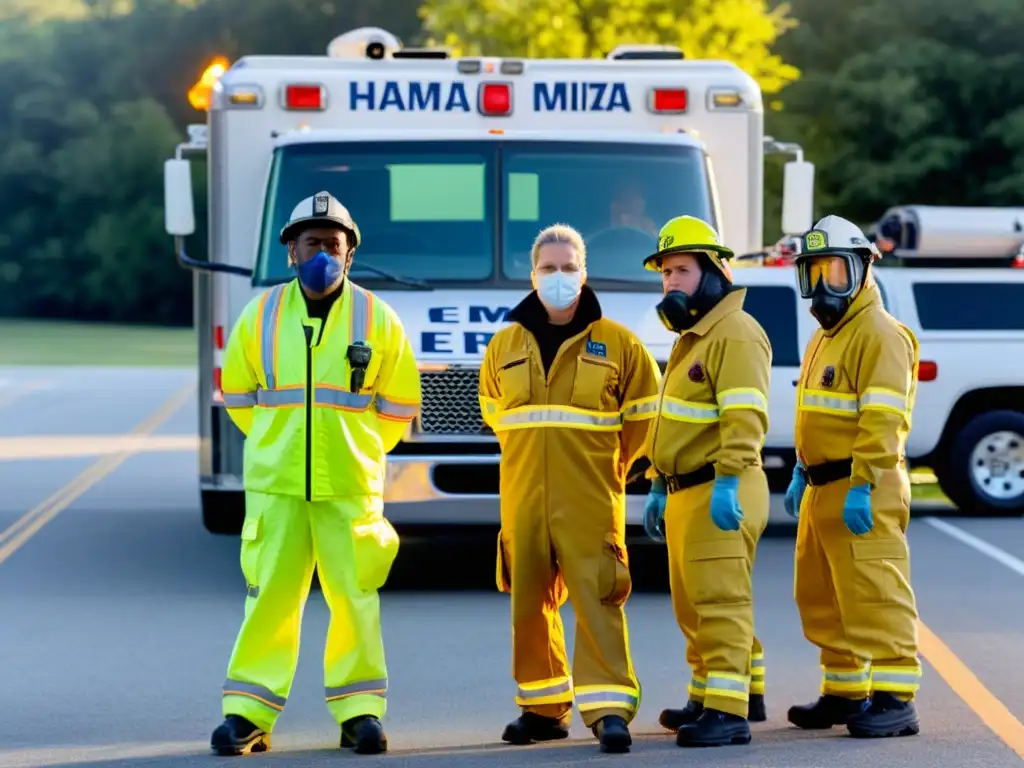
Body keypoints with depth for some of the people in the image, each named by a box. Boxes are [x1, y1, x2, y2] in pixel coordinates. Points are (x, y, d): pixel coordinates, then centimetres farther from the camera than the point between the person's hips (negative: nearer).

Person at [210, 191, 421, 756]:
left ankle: (360, 711, 10)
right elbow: (237, 393, 18)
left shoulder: (377, 319, 2)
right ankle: (247, 715, 3)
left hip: (350, 487, 0)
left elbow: (399, 404, 12)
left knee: (354, 597, 1)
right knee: (269, 594, -2)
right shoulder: (261, 316, 5)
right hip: (275, 483, 0)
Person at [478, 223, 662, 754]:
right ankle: (543, 707, 21)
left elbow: (643, 415, 10)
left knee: (596, 600, -12)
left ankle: (609, 709, -13)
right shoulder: (504, 346, 9)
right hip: (522, 501, 4)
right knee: (529, 604, 8)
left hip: (590, 501, -3)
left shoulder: (617, 344, 1)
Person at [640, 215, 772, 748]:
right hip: (684, 494, 11)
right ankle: (744, 691, 30)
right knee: (694, 604, 17)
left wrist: (729, 480, -31)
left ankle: (726, 712, -10)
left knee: (719, 600, -11)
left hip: (720, 497, -11)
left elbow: (745, 416, -24)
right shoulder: (691, 338, 21)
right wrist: (658, 488, 25)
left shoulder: (734, 334, -13)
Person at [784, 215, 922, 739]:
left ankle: (894, 700, -9)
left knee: (874, 596, -11)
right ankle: (845, 692, 25)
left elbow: (882, 420, -21)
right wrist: (801, 473, 22)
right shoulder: (824, 339, 20)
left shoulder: (879, 335, -12)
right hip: (822, 489, 10)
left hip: (863, 491, -10)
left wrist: (862, 487, -26)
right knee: (821, 599, 15)